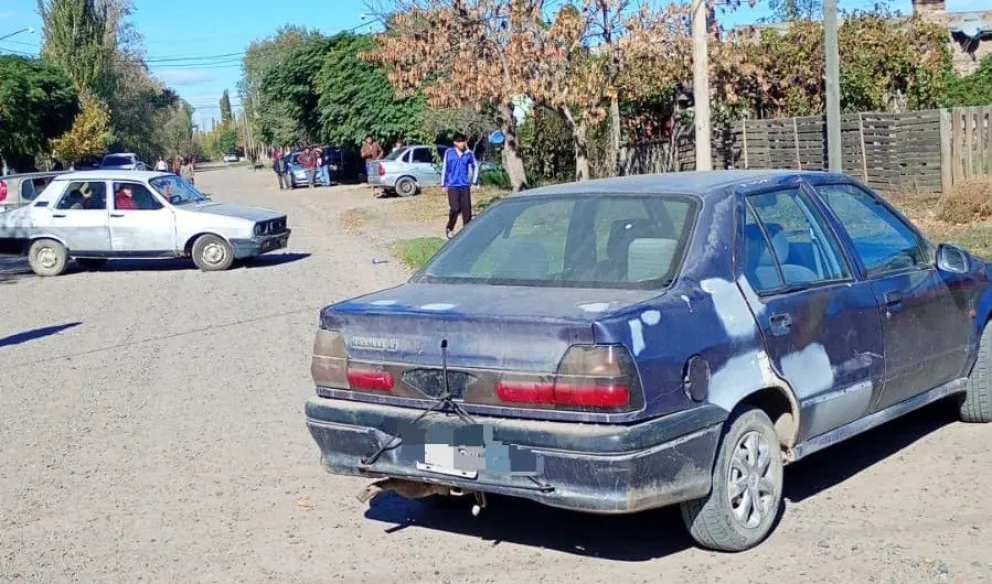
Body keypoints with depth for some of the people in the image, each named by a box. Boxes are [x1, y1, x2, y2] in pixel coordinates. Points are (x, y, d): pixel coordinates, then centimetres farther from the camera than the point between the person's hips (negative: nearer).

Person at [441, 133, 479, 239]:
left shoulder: (469, 154, 1)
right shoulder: (449, 153, -1)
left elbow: (475, 167, 13)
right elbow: (444, 168, 4)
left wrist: (473, 182, 9)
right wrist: (444, 184, 4)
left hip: (465, 186, 2)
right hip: (453, 186, -2)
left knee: (466, 209, 0)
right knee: (455, 208, -10)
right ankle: (449, 228, 10)